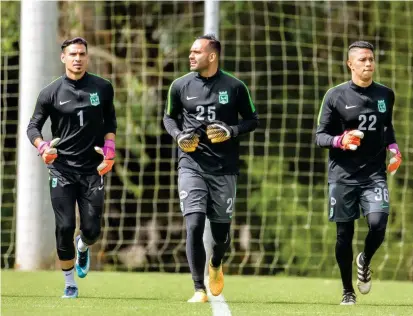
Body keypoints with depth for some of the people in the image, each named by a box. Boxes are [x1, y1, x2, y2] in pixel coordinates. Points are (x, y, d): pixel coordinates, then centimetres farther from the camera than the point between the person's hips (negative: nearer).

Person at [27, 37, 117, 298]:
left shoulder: (103, 88, 4)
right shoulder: (51, 93, -2)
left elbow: (110, 122, 15)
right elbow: (33, 126, 3)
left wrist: (109, 149, -1)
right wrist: (42, 147, -17)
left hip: (93, 169, 1)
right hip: (62, 169, -1)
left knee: (92, 229, -3)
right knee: (65, 228, -7)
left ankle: (83, 247, 35)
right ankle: (70, 283, 10)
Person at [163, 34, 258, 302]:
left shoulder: (234, 87, -3)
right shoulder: (181, 86, 2)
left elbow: (252, 120, 7)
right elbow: (169, 117, 16)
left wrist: (232, 131, -12)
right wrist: (178, 136, -5)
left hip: (224, 168, 0)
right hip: (192, 165, 0)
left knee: (221, 232, 8)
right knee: (194, 225, -15)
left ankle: (216, 266, 44)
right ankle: (199, 290, -8)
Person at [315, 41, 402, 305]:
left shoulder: (386, 95, 7)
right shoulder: (336, 96, -3)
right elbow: (320, 136, 0)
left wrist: (394, 149, 5)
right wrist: (340, 141, -21)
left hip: (374, 174, 2)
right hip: (343, 176, -2)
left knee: (378, 224, -17)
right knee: (345, 234, 2)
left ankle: (365, 261, 16)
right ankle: (348, 291, 19)